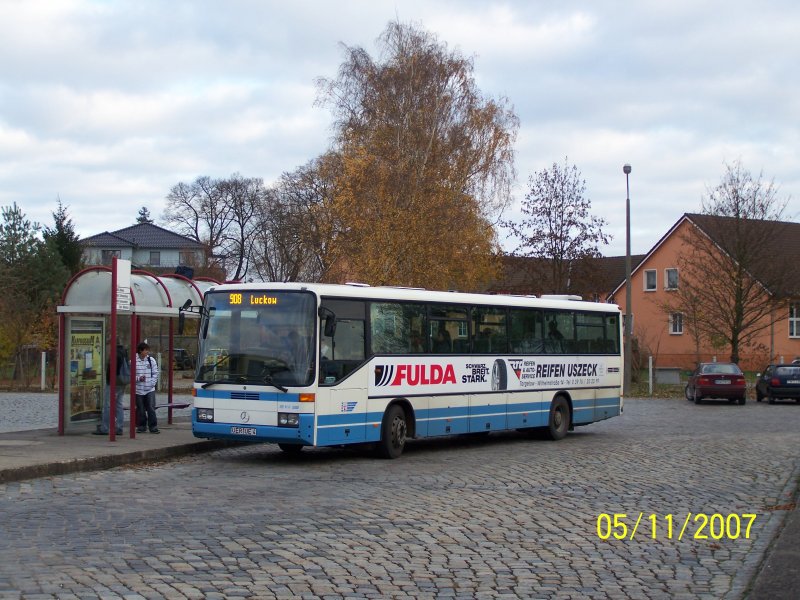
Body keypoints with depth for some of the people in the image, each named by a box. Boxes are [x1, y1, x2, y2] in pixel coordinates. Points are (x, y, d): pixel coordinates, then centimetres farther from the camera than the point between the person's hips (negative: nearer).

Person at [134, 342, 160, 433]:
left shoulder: (151, 360, 4)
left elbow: (155, 373, 8)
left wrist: (152, 383, -4)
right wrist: (138, 378, -15)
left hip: (150, 389, 1)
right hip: (138, 390, -1)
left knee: (151, 408, -4)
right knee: (141, 410, 6)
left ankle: (153, 427, 1)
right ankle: (141, 426, 18)